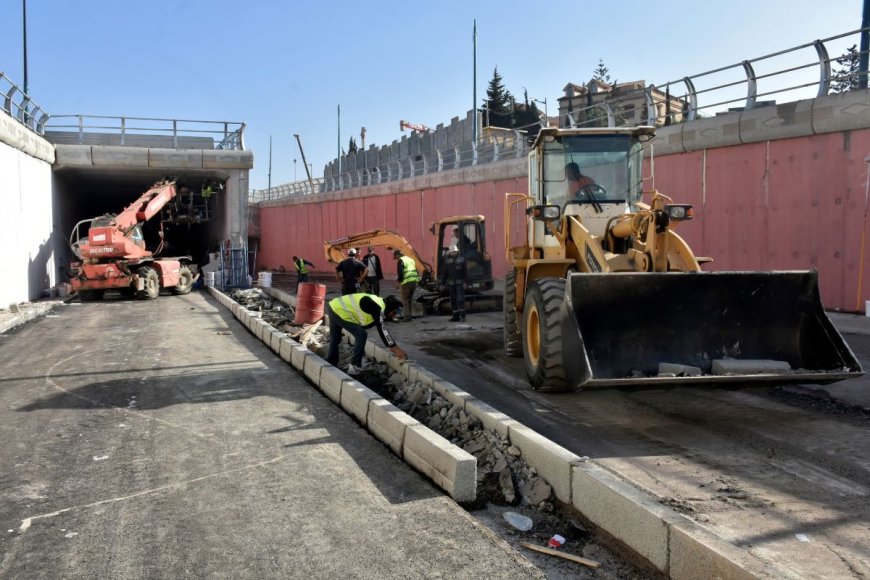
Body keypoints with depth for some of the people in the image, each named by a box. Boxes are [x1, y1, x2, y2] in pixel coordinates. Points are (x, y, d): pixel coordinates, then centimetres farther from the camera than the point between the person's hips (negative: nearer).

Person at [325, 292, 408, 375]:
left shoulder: (378, 303, 10)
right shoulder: (378, 308, -18)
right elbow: (381, 329, -20)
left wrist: (392, 346, 17)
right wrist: (395, 348, -16)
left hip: (334, 306, 10)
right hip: (339, 311, -10)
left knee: (334, 338, 23)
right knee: (361, 334, -10)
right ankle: (354, 367, -5)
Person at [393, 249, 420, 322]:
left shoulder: (401, 261, -5)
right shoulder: (411, 259, 21)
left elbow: (400, 272, -14)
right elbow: (416, 271, 22)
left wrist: (398, 281, -5)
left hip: (406, 282, -8)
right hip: (414, 281, 8)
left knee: (405, 300, -2)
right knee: (410, 299, 17)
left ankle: (407, 316, -6)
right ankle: (409, 315, 22)